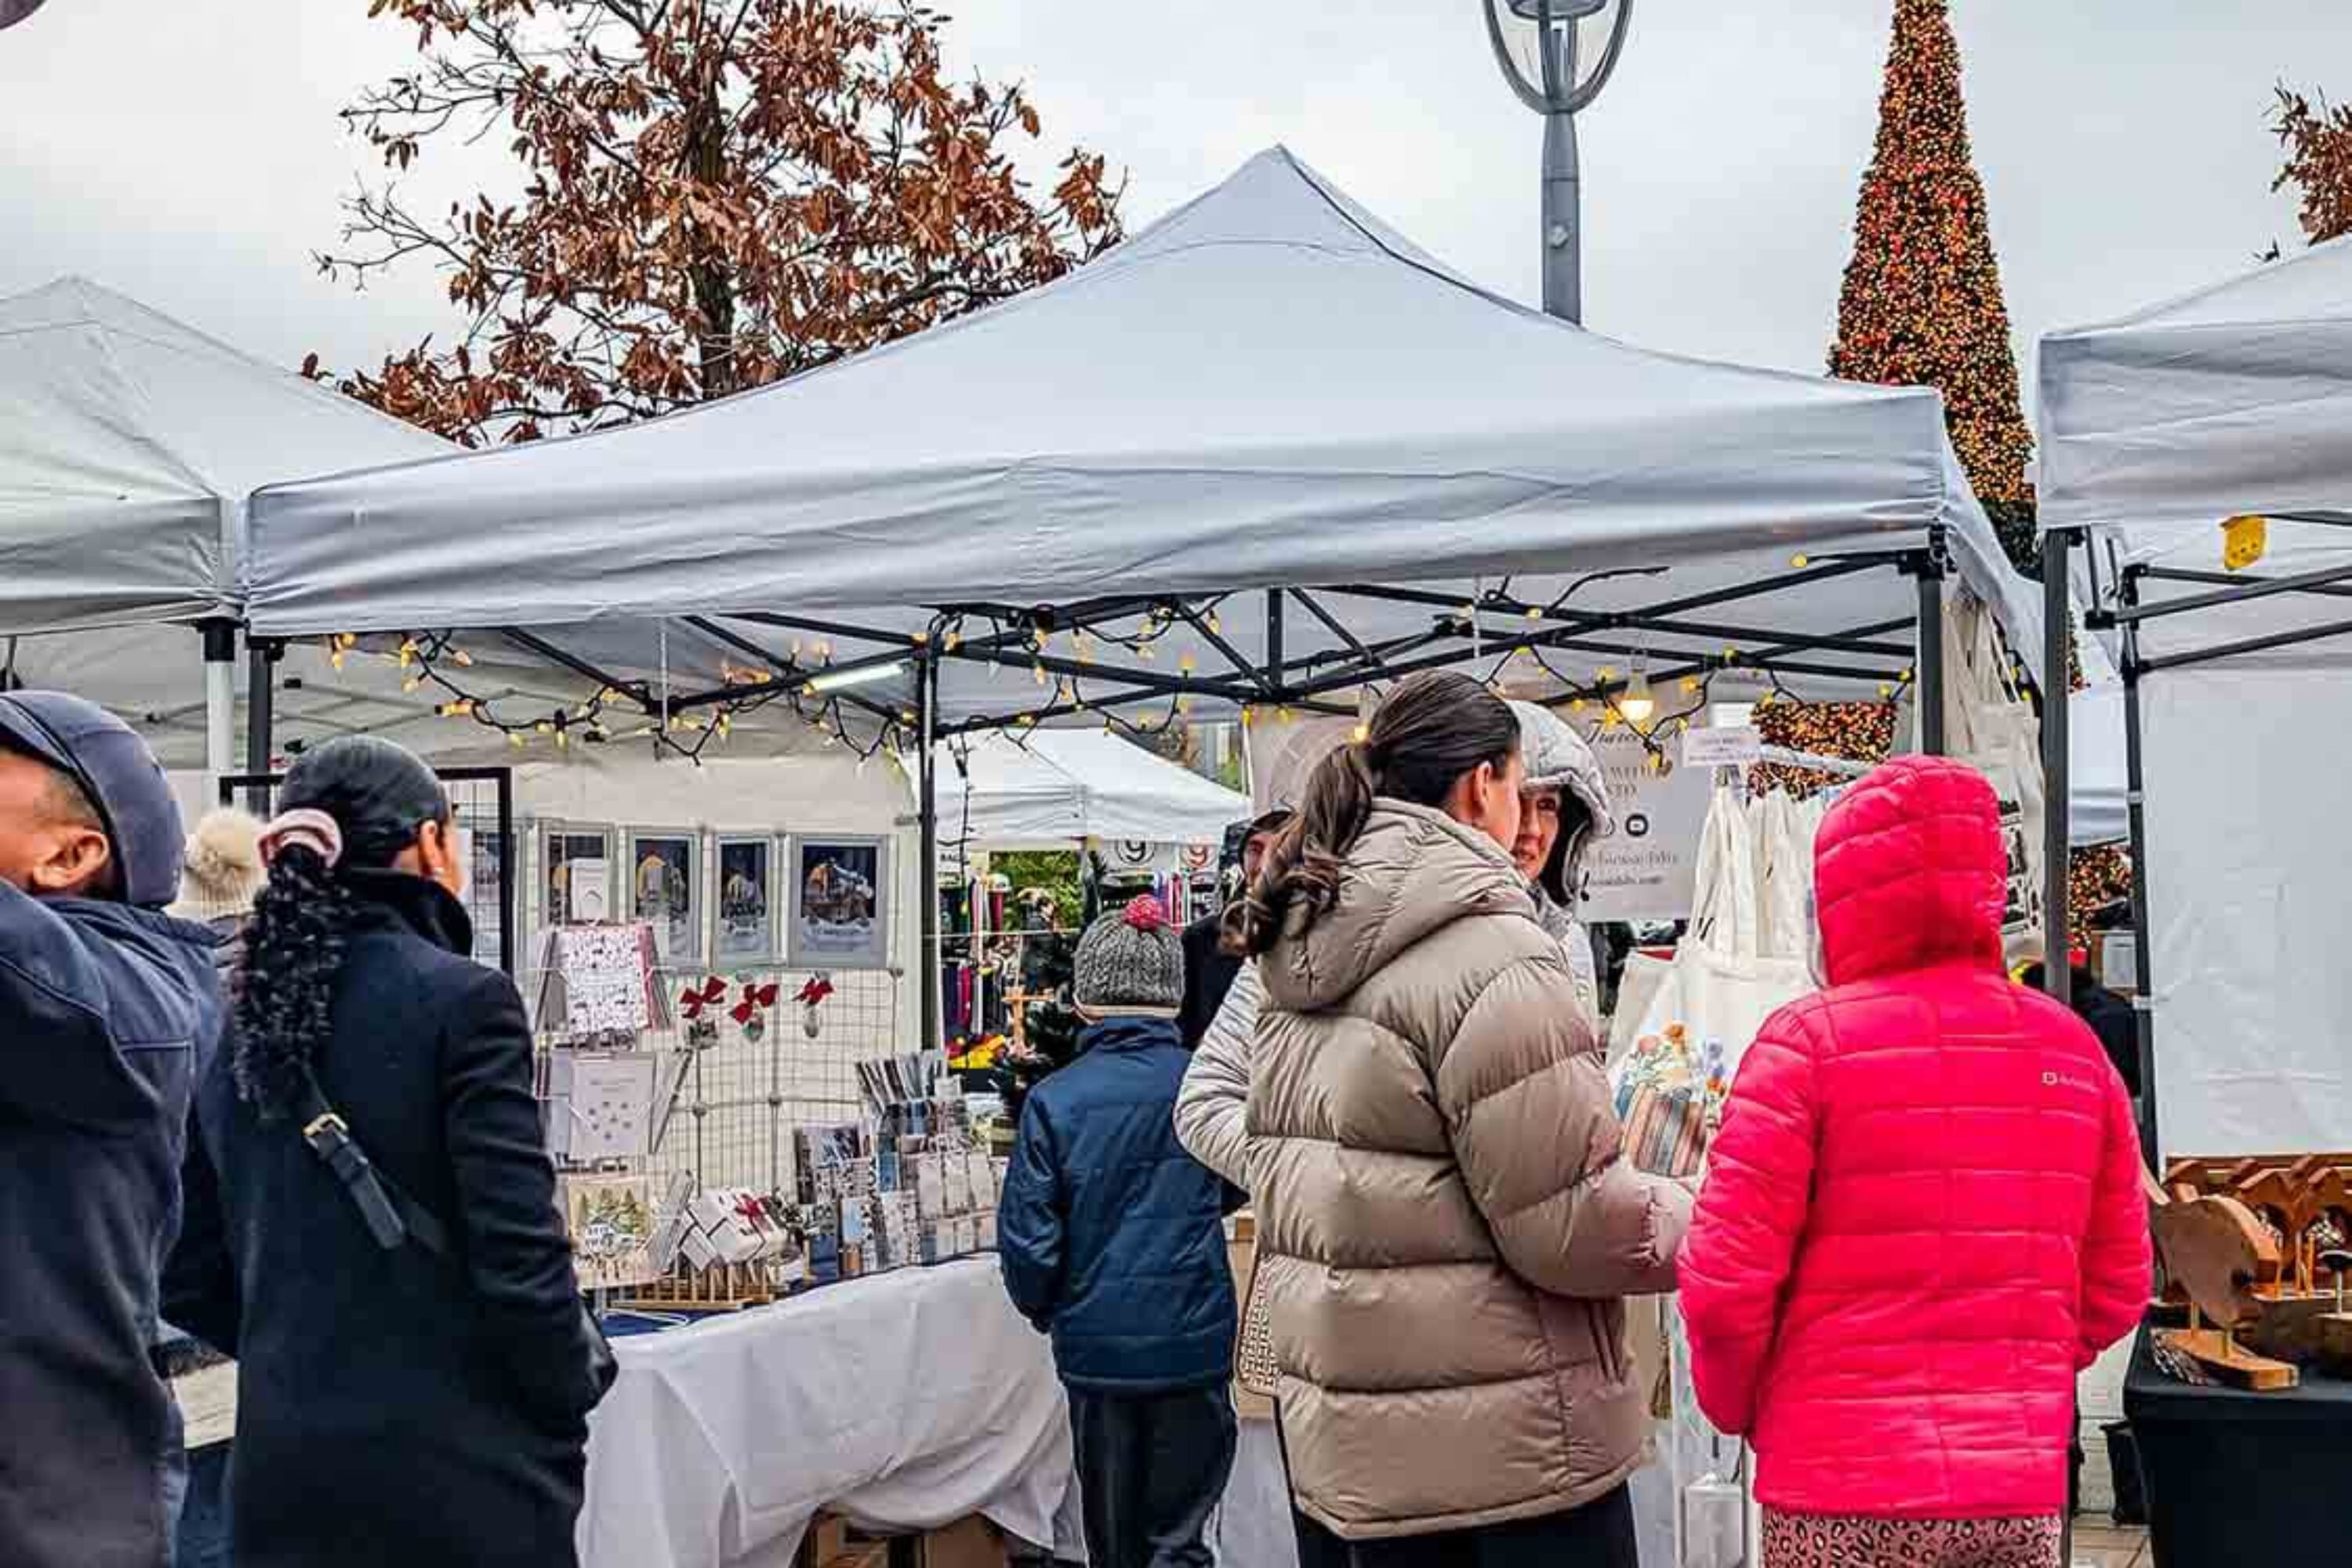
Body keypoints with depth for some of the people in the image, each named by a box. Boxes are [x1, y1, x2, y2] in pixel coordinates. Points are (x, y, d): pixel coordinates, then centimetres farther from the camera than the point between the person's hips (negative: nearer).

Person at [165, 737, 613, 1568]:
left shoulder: (232, 1017, 6)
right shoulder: (461, 1001, -12)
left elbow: (188, 1275, 9)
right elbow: (519, 1255, -15)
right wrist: (573, 1397, -1)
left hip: (286, 1457, 5)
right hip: (458, 1461, -5)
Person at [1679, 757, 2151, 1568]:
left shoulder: (1810, 1043, -10)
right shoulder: (2071, 1047, 4)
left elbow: (1726, 1287, -12)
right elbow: (2117, 1291, 9)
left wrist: (1739, 1407, 6)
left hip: (1848, 1490, -4)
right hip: (2026, 1492, 4)